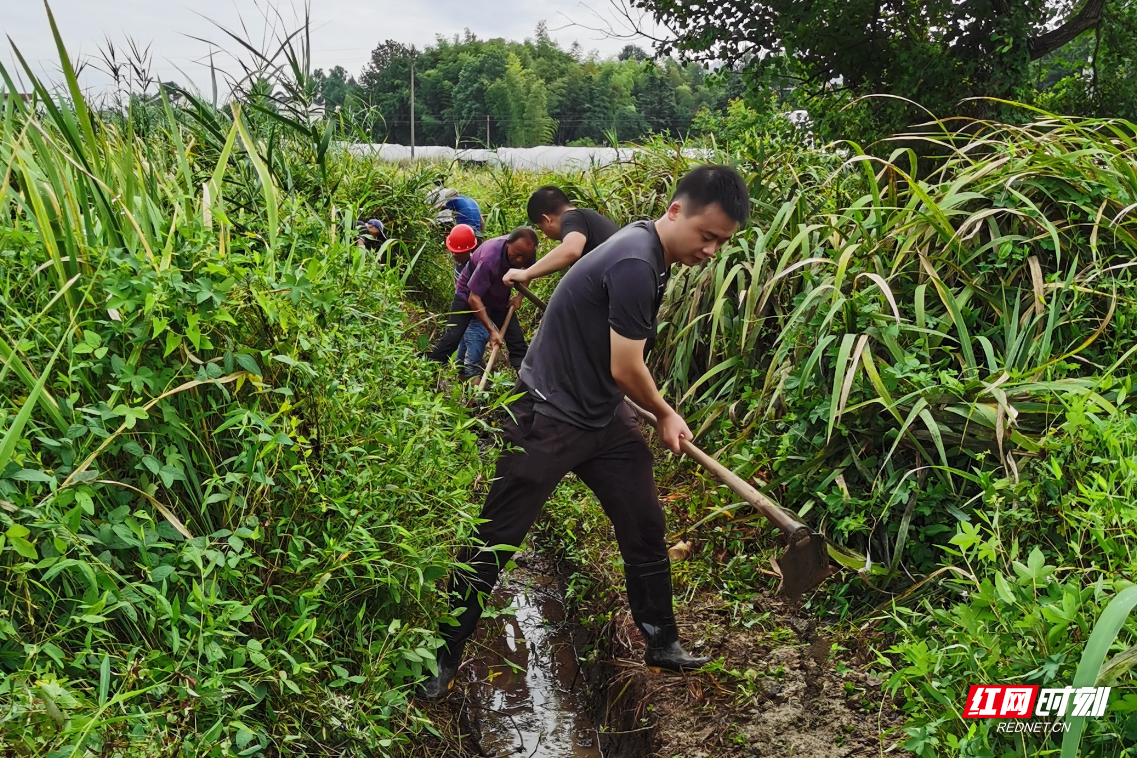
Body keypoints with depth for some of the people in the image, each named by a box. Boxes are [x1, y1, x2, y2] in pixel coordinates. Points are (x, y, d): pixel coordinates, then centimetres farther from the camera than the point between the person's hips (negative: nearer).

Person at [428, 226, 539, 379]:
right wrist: (492, 330, -35)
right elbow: (474, 298, -36)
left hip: (499, 297, 5)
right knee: (453, 337, -15)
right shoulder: (490, 258, -40)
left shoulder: (527, 252, -21)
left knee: (516, 339, -3)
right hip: (468, 294, -5)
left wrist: (520, 295, -8)